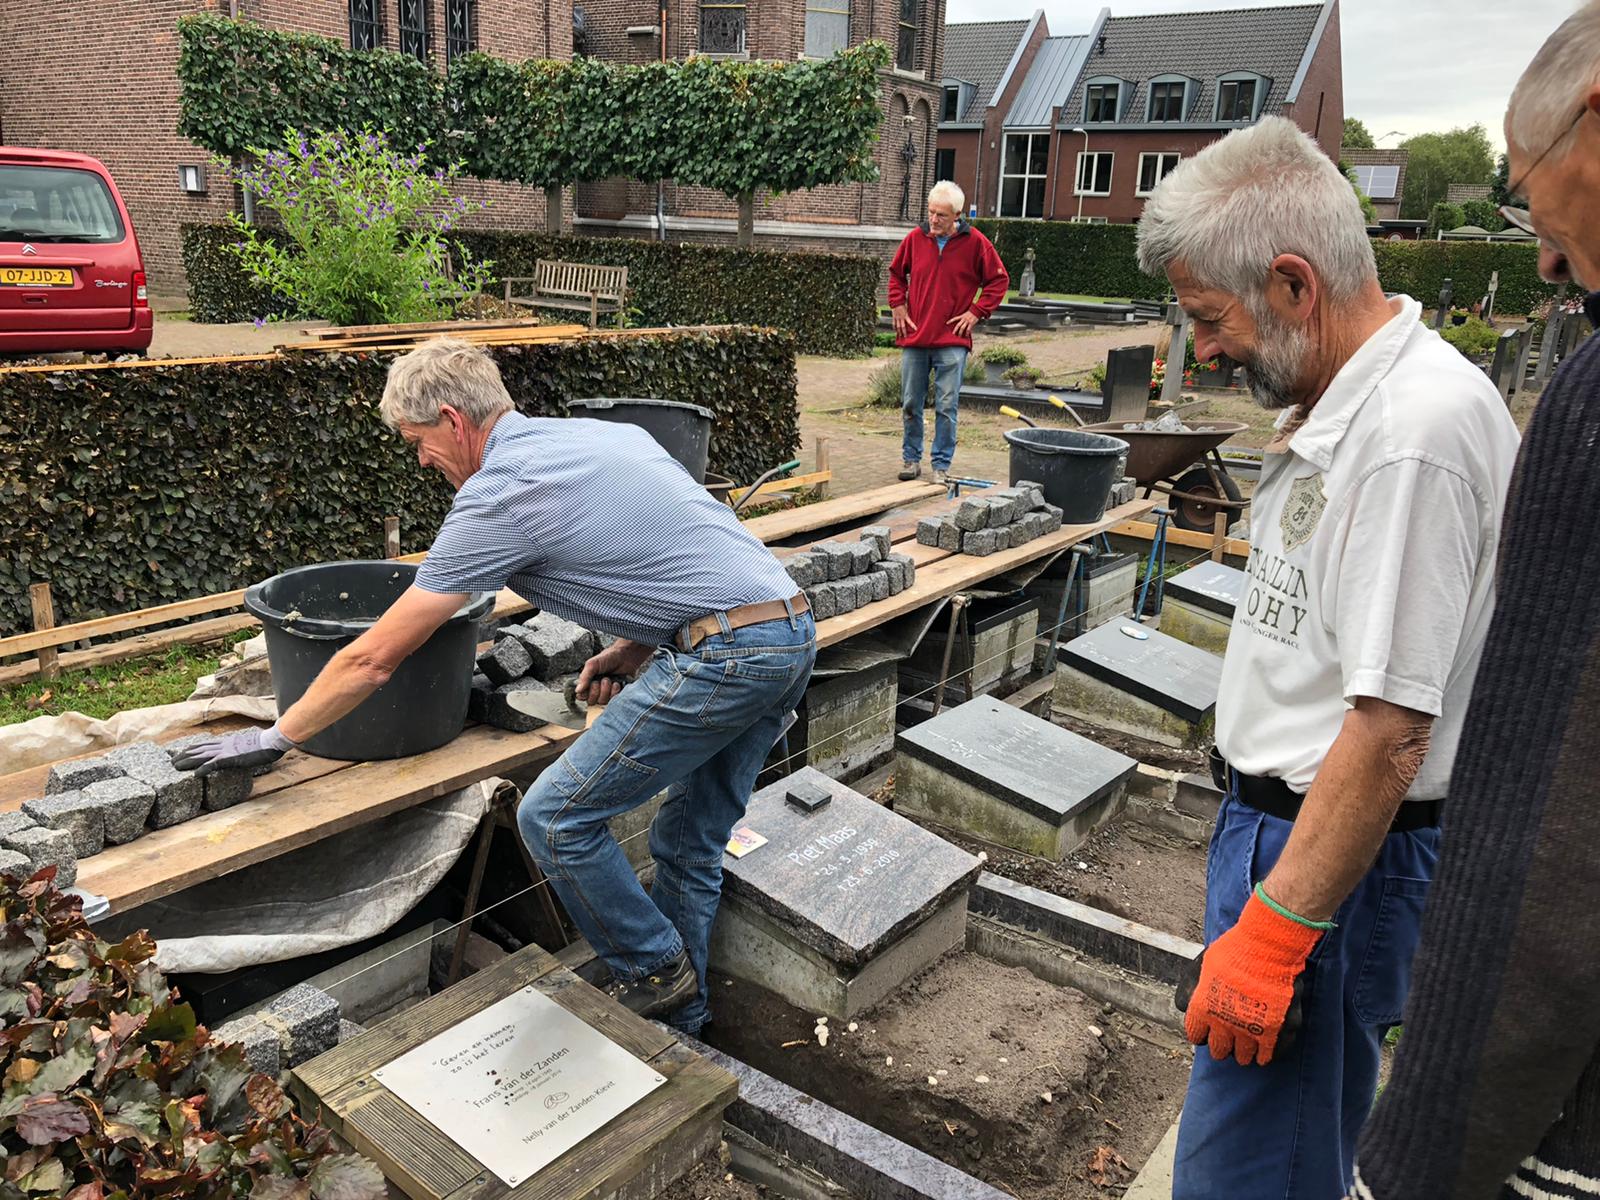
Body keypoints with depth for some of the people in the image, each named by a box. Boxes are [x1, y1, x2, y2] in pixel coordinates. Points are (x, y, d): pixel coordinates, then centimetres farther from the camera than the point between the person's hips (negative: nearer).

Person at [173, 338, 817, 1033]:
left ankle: (655, 972, 20)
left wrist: (276, 737, 11)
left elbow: (374, 657, -1)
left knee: (555, 818, 2)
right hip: (795, 635, 10)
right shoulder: (608, 431, 18)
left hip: (726, 653, -10)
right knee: (689, 845, 21)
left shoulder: (498, 494, -6)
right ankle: (681, 1016, 33)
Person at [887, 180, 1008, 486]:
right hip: (914, 337, 3)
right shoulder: (916, 238, 3)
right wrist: (897, 306, 8)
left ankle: (941, 466, 9)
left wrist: (976, 312, -4)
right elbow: (896, 273, 20)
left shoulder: (975, 242, -4)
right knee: (910, 405, 9)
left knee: (946, 407, -1)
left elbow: (999, 280, 5)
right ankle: (911, 459, 23)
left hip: (952, 341, -3)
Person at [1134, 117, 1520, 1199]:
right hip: (1283, 816, 10)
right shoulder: (1348, 400, 8)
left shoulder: (1414, 431, -24)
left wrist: (1274, 927, -23)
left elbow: (1390, 729, -26)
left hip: (1336, 856, -10)